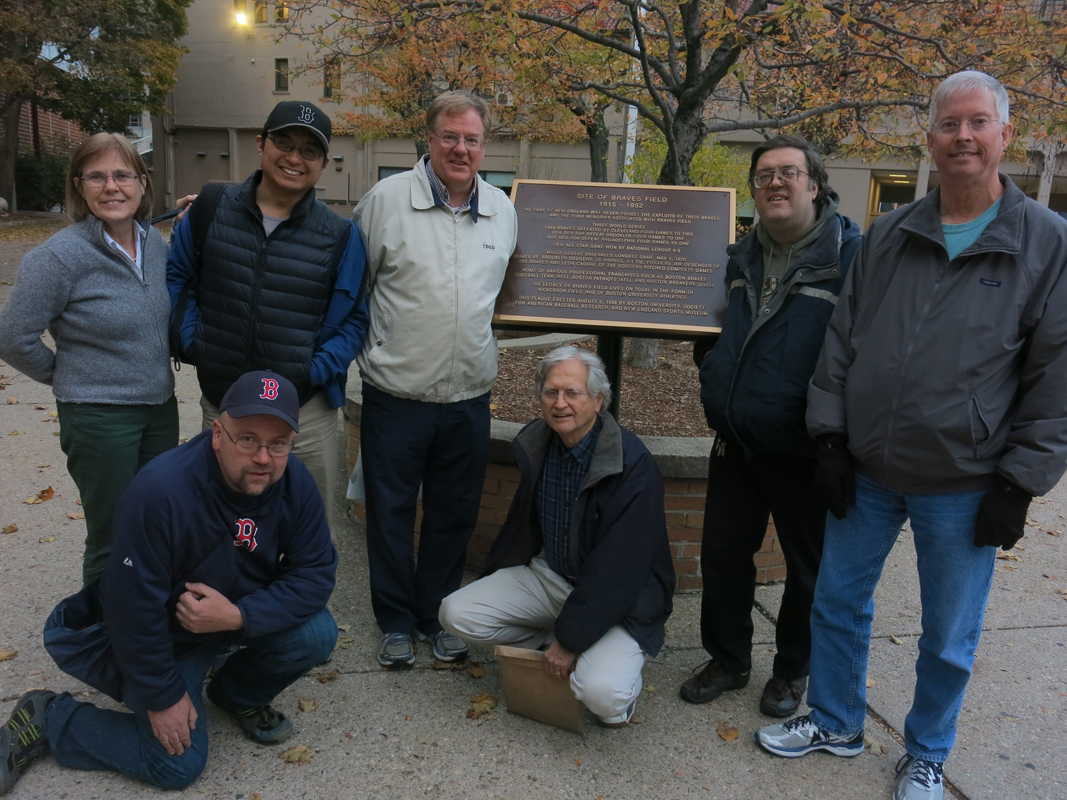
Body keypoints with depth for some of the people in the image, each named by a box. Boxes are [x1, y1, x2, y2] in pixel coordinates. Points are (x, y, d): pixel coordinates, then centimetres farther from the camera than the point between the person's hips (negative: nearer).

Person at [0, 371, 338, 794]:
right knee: (180, 765, -7)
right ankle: (48, 718, 13)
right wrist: (163, 697, -17)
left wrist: (239, 616, -32)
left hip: (243, 613, 5)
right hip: (167, 633, -4)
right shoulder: (160, 491, -34)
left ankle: (238, 694, 12)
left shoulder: (295, 482, -19)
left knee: (317, 634, -19)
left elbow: (316, 571, -17)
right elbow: (132, 606, -26)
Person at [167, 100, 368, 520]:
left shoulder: (339, 236, -2)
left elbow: (352, 320, 1)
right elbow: (177, 278, 11)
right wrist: (189, 342, -2)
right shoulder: (211, 209, 1)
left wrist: (316, 371, -12)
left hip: (305, 411, -1)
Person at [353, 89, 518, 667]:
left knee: (455, 514, 14)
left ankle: (436, 615, 33)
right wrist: (363, 347, 1)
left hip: (469, 396, 4)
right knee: (391, 512, 9)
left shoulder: (503, 210, 7)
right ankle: (396, 621, 28)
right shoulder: (386, 199, -6)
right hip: (396, 395, -3)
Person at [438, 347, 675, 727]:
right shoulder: (535, 443, -3)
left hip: (617, 598, -6)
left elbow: (618, 570, -24)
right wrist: (493, 576, 21)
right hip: (545, 574, 6)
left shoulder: (633, 465, -23)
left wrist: (570, 639, -22)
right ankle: (551, 645, 6)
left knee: (602, 693, -29)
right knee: (456, 614, -10)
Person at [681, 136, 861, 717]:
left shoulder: (850, 255, -10)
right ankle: (727, 660, 34)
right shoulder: (738, 259, 9)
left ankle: (792, 671, 35)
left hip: (804, 452, -5)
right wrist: (711, 366, 9)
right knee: (723, 556, 14)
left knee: (808, 568, 13)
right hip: (735, 445, 6)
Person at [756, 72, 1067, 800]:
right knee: (838, 602, 14)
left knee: (950, 638, 11)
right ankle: (835, 724, 37)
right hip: (866, 472, 3)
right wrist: (831, 437, 1)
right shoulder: (888, 236, 5)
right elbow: (842, 341, 6)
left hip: (963, 488, -3)